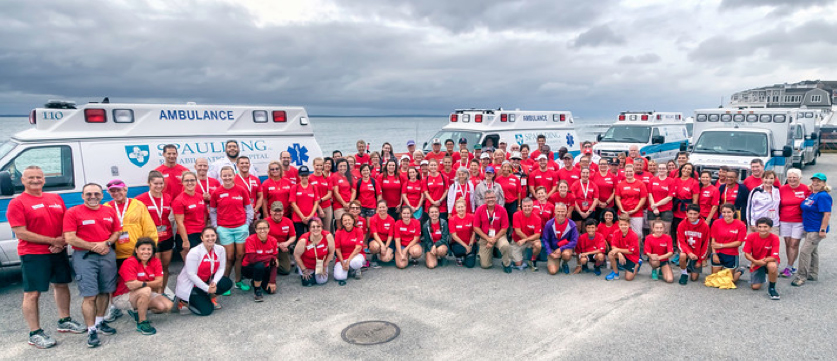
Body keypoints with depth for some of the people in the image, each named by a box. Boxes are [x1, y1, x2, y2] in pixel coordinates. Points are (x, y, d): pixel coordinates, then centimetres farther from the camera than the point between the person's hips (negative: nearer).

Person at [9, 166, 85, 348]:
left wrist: (62, 242, -6)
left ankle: (64, 321, 32)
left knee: (62, 285, 16)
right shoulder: (17, 203, -8)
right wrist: (53, 241, -16)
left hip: (58, 252, 6)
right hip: (33, 255, -6)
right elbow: (21, 233, -14)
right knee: (32, 293, 0)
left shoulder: (56, 198, 10)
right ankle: (35, 334, 10)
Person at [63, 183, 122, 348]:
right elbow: (70, 238, -9)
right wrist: (93, 247, -12)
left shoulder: (110, 211, 11)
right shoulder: (73, 213, -3)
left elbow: (117, 232, 13)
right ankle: (91, 331, 0)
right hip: (84, 257, -4)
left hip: (107, 254, 4)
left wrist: (107, 243, -6)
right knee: (90, 296, -7)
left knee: (105, 292, 12)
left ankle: (100, 322, 30)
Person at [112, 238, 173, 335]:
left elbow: (159, 283, -13)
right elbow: (131, 285, -30)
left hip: (145, 295, 6)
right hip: (121, 297, -6)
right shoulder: (129, 262, -19)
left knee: (167, 306, -11)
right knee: (146, 290, -36)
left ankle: (138, 311, 13)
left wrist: (140, 283, -20)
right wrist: (146, 284, -15)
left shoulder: (156, 262, -3)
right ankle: (142, 323, -19)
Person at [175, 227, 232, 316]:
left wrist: (214, 282, -24)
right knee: (206, 310, -18)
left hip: (207, 280, 6)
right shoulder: (194, 252, -21)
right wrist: (207, 288, -23)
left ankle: (211, 298, 8)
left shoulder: (220, 249, -6)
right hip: (190, 285, -6)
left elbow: (221, 268, -6)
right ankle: (184, 301, 9)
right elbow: (191, 274, -22)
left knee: (227, 283, -20)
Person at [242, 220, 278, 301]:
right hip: (248, 268, -4)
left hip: (264, 269, 4)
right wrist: (271, 257, -22)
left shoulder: (273, 241, -10)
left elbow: (274, 264, -7)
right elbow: (253, 259, -32)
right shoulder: (251, 240, -21)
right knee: (259, 265, -36)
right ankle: (257, 290, -12)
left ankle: (257, 282, 20)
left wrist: (272, 281, -14)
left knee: (271, 289, -14)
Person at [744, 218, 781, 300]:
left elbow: (774, 257, -21)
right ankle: (761, 277, 31)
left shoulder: (774, 238, -17)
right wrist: (755, 261, -27)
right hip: (756, 263, 2)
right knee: (755, 287, -7)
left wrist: (763, 261, -23)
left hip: (770, 261, -2)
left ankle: (771, 288, -15)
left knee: (773, 266, -40)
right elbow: (747, 254, -10)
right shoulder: (751, 237, -13)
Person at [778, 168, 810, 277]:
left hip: (798, 221, -3)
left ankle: (788, 268, 3)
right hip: (784, 221, 3)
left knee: (794, 244, -3)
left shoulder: (806, 189, -4)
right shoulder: (782, 189, 4)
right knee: (788, 244, 8)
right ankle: (791, 267, 18)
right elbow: (778, 205, 11)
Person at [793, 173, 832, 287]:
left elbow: (827, 214, -20)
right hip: (809, 228, 9)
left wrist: (823, 230, -22)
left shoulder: (823, 196, -16)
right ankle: (813, 274, 31)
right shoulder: (811, 194, 10)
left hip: (816, 230, -9)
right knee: (812, 251, 19)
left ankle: (801, 277, -5)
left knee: (805, 251, -11)